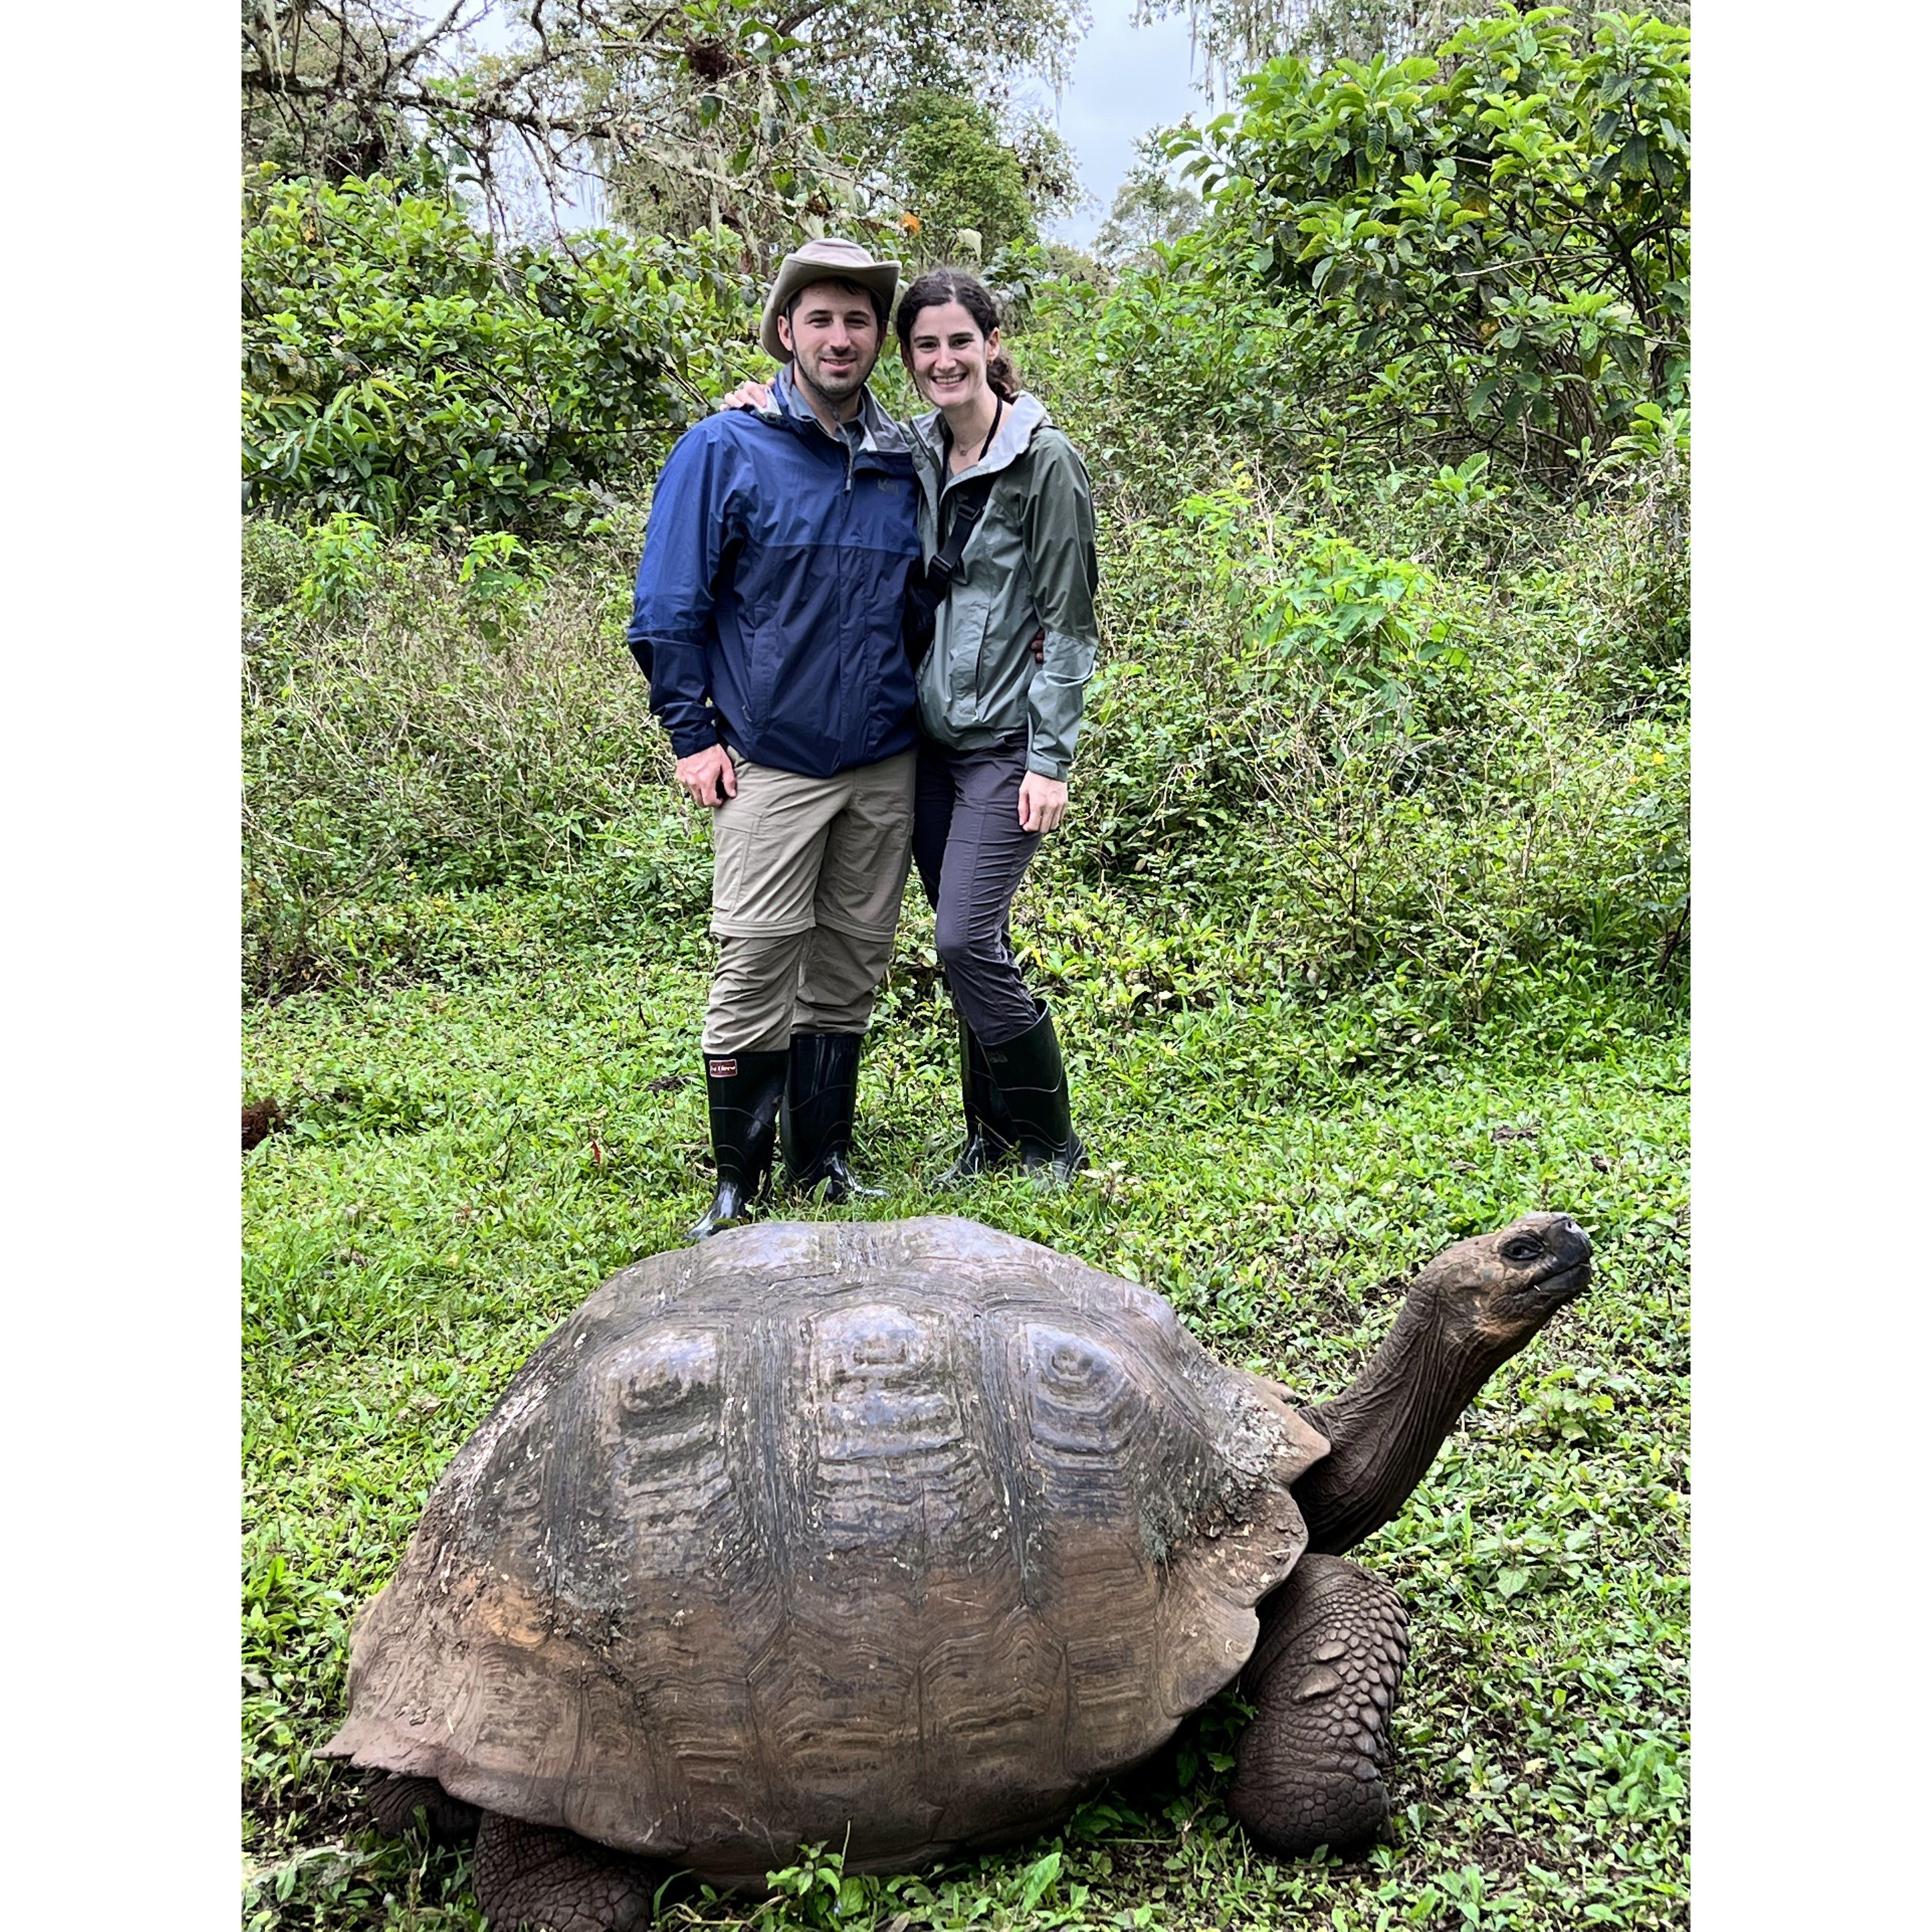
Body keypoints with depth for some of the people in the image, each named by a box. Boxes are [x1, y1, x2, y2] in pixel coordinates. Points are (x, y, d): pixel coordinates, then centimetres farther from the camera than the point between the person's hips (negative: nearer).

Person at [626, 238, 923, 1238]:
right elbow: (667, 607, -3)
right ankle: (737, 1183, 10)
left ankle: (823, 1163, 23)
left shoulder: (902, 462, 9)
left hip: (884, 768, 4)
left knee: (849, 968, 10)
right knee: (757, 967, -4)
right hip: (769, 765, -4)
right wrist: (692, 733, -7)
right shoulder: (724, 451, -3)